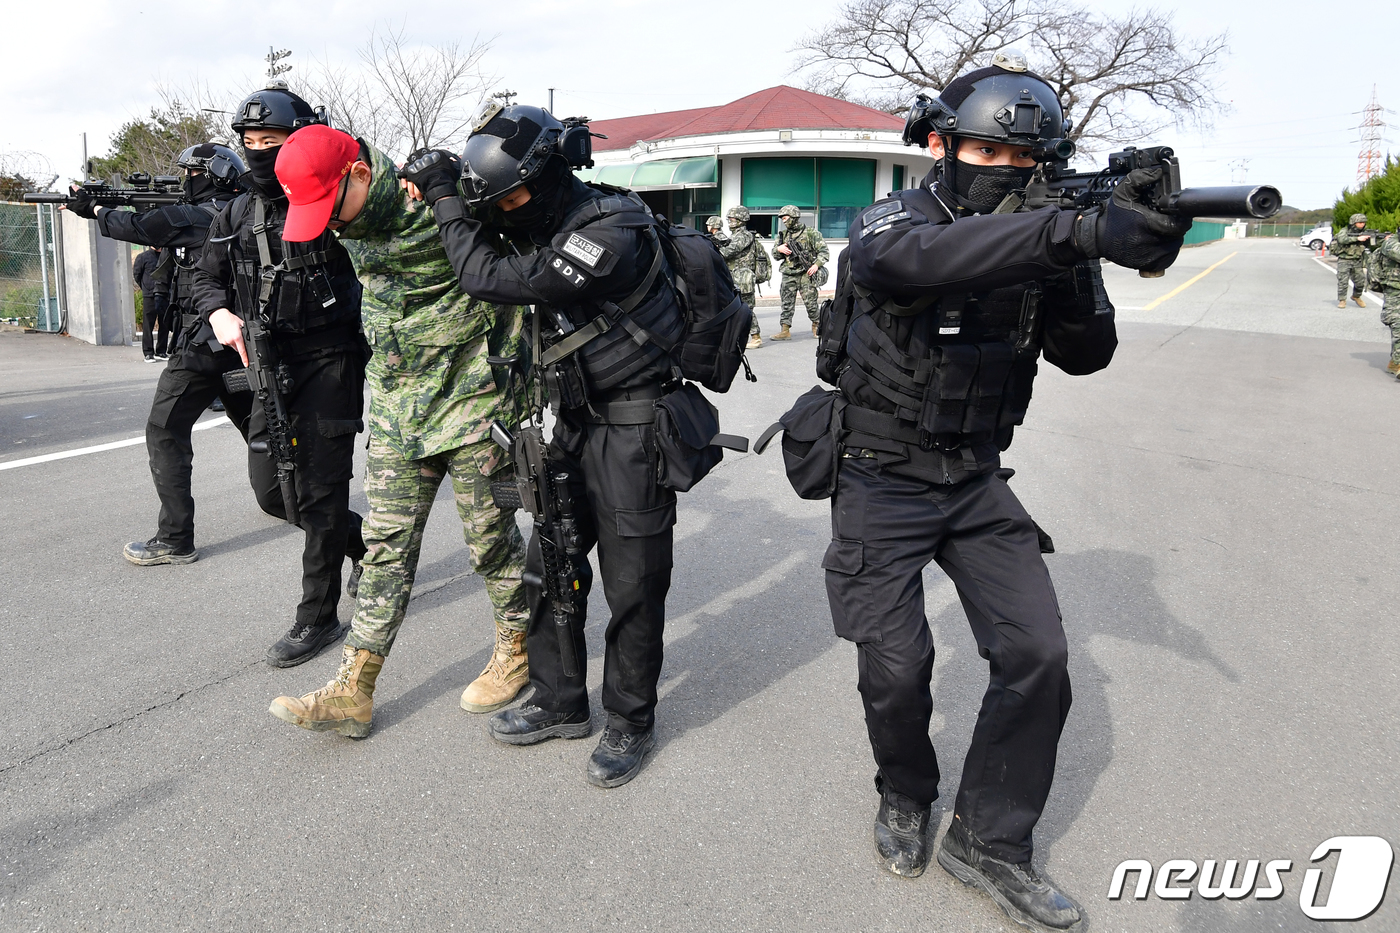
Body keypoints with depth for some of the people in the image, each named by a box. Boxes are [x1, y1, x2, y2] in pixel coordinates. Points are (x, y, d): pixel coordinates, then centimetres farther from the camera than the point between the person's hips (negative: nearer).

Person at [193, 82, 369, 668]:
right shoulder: (236, 215, 10)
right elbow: (206, 277, 16)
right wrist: (219, 313, -4)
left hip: (328, 363, -6)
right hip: (269, 368, 6)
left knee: (321, 493, -1)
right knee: (272, 492, 8)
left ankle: (318, 617, 11)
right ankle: (365, 541, 33)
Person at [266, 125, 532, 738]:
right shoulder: (353, 222, 4)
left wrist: (507, 367, -9)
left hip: (471, 393, -6)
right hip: (396, 400, 7)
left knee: (489, 535, 5)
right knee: (386, 541, 6)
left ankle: (516, 648, 28)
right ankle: (352, 692, 11)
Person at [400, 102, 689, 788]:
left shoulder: (612, 234, -23)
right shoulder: (554, 225, 6)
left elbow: (491, 279, -25)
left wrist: (444, 196, -12)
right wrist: (438, 193, 5)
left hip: (633, 430, -9)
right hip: (576, 424, 9)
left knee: (632, 585, 2)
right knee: (550, 568, 13)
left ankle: (630, 722, 20)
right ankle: (560, 705, 30)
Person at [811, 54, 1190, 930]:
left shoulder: (1030, 237, 2)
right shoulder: (897, 220, -15)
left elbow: (1085, 355, -3)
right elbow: (900, 262, -42)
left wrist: (1075, 272, -25)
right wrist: (1079, 230, -52)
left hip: (977, 482, 5)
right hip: (883, 484, -4)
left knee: (1038, 655, -4)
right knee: (897, 669, -2)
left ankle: (989, 840, 15)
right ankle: (906, 795, 31)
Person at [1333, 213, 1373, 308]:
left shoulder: (1363, 233, 11)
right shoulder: (1345, 231, -6)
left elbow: (1369, 245, 9)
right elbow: (1342, 239, -26)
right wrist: (1357, 238, -30)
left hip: (1357, 262, 5)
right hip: (1344, 260, -5)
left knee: (1361, 281, 4)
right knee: (1343, 281, -8)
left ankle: (1356, 296, 28)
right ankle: (1342, 300, 4)